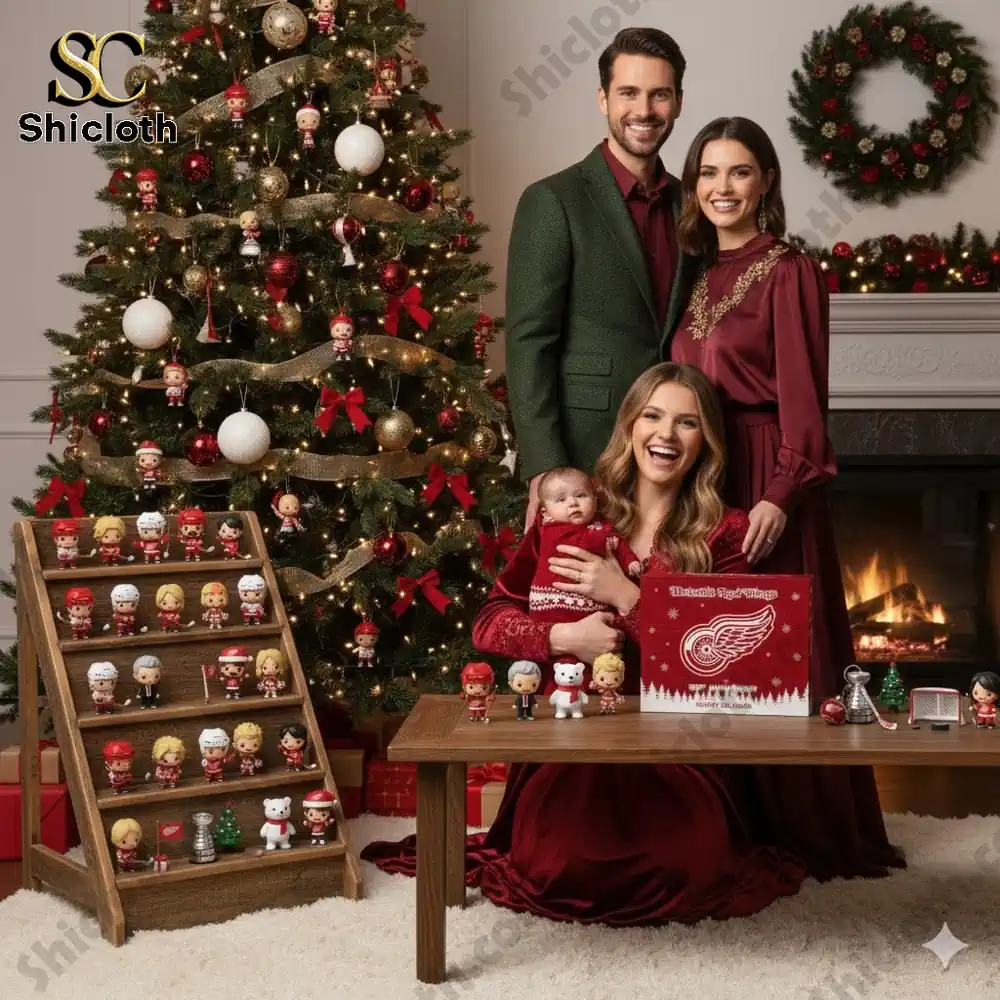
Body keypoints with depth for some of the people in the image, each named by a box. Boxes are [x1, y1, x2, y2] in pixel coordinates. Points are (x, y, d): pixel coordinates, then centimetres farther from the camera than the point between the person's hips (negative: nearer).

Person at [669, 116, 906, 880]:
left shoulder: (789, 273, -8)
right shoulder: (697, 274, 13)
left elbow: (802, 397, -14)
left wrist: (780, 495, -22)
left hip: (763, 483, -7)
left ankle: (798, 829, 10)